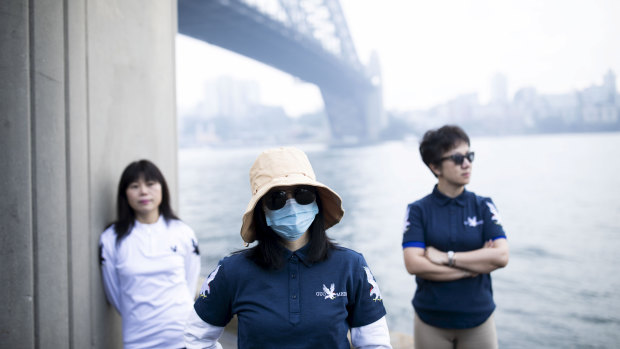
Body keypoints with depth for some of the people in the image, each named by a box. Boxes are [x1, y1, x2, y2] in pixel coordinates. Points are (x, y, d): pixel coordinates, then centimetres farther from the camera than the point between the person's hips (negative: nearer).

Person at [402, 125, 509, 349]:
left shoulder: (483, 206, 1)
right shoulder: (418, 210, -4)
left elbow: (501, 256, -11)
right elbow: (413, 264, -16)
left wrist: (446, 257, -16)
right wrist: (476, 265, -14)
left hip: (478, 321, 1)